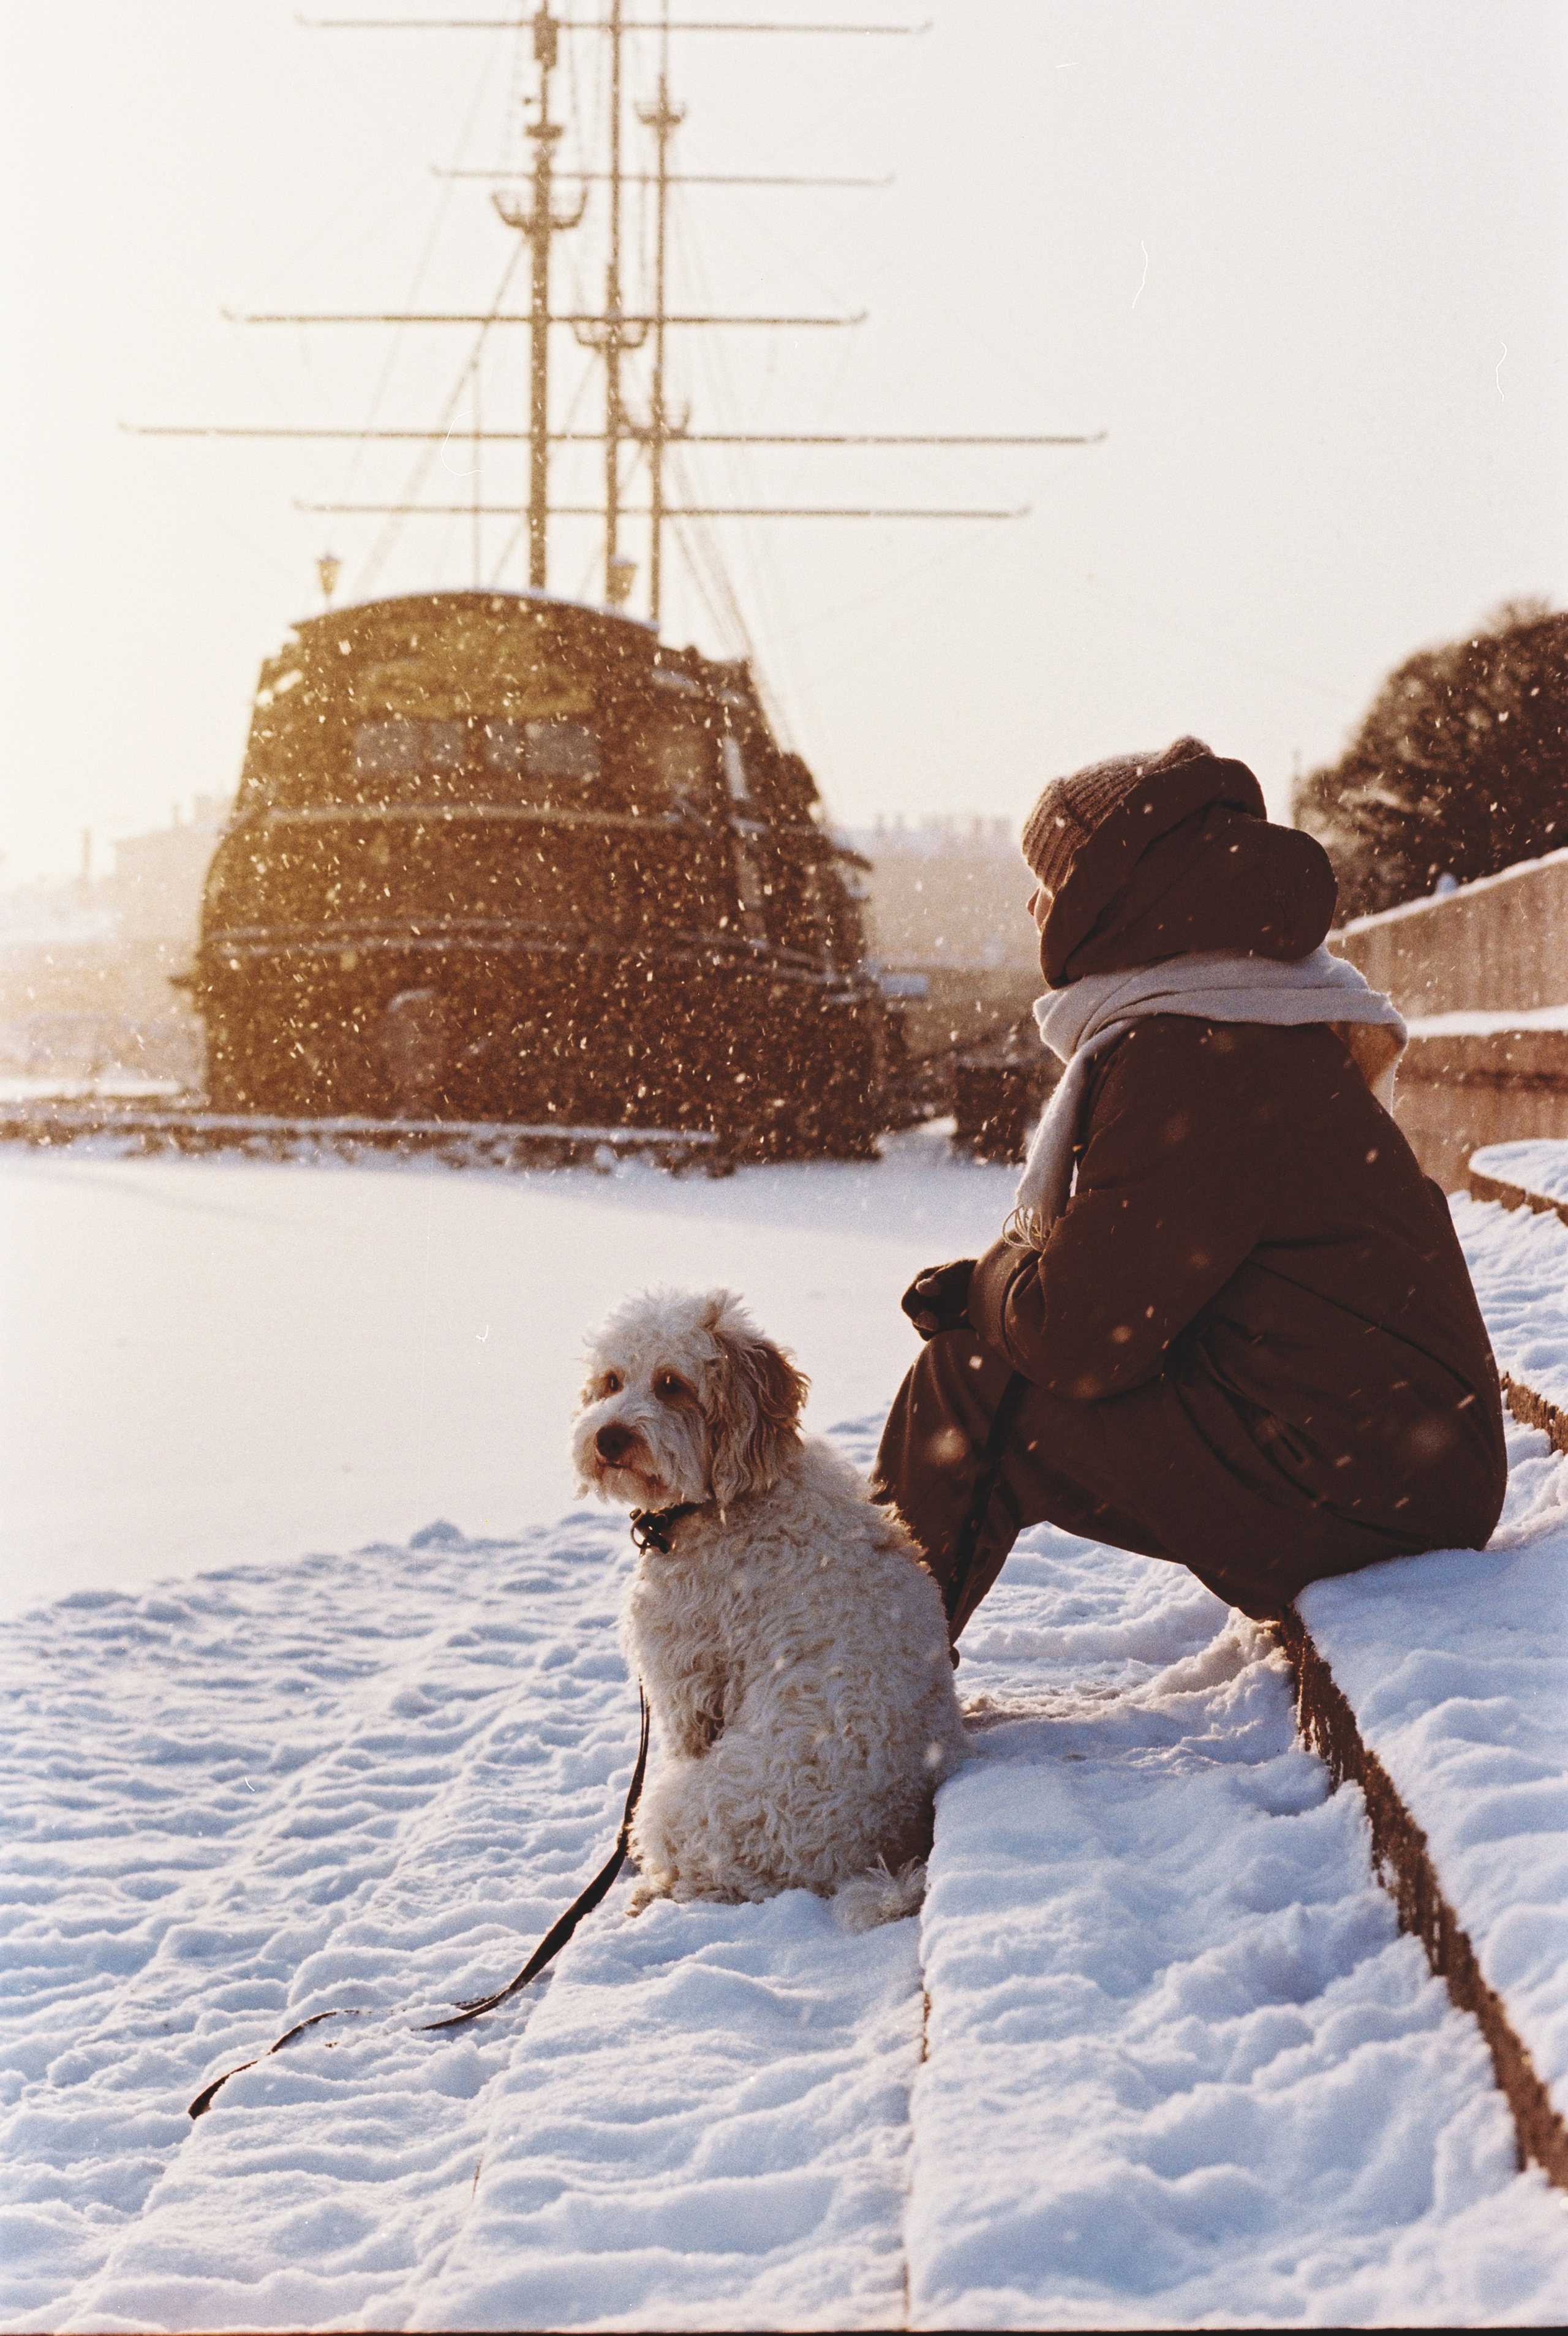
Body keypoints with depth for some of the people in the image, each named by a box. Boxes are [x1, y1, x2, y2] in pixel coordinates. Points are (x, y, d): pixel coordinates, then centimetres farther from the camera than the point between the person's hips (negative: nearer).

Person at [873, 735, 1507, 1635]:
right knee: (993, 1337, 17)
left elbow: (1078, 1335, -20)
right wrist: (985, 1284, 0)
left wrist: (983, 1285, 1)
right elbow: (1110, 1270, 18)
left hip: (1355, 1488, -10)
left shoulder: (1188, 1060, -19)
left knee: (971, 1385, -7)